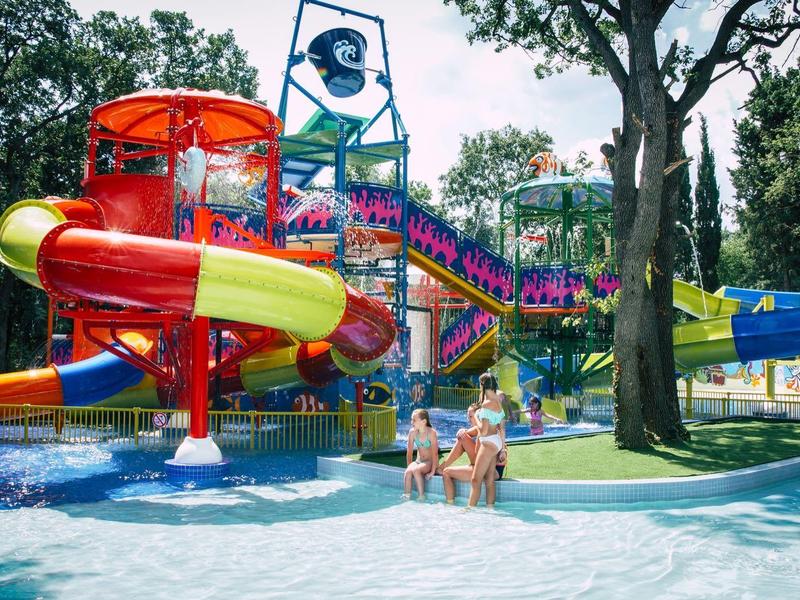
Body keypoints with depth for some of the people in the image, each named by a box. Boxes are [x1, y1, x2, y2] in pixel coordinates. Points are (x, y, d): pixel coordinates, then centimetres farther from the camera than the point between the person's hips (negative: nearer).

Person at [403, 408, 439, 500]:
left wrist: (432, 472, -22)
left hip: (430, 462, -4)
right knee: (408, 471, -28)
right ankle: (406, 497, -24)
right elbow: (409, 452, 1)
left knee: (416, 470, -32)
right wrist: (409, 467, -4)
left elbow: (435, 453, -19)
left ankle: (421, 497, -23)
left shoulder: (431, 432, -17)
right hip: (418, 461, 4)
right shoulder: (412, 432, -4)